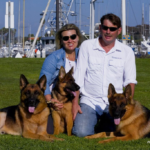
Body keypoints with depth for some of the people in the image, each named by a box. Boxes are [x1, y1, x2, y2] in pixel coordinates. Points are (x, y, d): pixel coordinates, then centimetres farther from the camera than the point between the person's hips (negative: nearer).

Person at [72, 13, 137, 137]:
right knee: (82, 132, -24)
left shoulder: (127, 51, 7)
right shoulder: (87, 46, 5)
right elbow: (78, 76, 2)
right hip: (90, 100, 0)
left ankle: (107, 122, 11)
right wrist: (75, 102, -7)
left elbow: (130, 80, 4)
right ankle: (95, 119, 12)